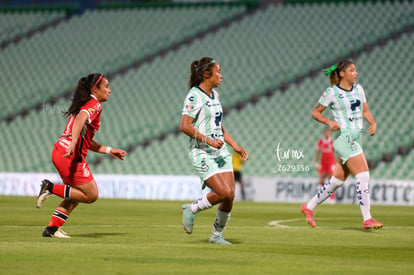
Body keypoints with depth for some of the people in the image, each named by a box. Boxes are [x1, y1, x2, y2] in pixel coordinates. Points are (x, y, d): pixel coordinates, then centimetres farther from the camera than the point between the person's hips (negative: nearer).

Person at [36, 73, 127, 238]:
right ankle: (51, 188, -6)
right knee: (91, 195, -3)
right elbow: (81, 119, -28)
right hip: (72, 156, -10)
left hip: (59, 151, 10)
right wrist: (73, 145, -40)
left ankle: (52, 228, 17)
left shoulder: (86, 104, 23)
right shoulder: (94, 105, -6)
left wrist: (109, 150, 27)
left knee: (76, 195, 21)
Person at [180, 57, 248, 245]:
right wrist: (208, 140, -26)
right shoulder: (195, 95, -11)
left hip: (220, 152, 8)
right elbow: (185, 126, -21)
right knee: (224, 192, -18)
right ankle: (191, 209, 5)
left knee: (229, 196, -2)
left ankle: (217, 235, 14)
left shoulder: (214, 94, 16)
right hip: (202, 154, -8)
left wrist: (235, 146, 22)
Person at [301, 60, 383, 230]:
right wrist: (329, 122, -18)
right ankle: (367, 219, -13)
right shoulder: (332, 92, -7)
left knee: (338, 180, 12)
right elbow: (315, 113, -1)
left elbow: (365, 111, 16)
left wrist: (373, 123, -3)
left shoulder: (358, 89, 11)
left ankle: (309, 207, 26)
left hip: (356, 139, 8)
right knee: (363, 176, -15)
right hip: (344, 137, -7)